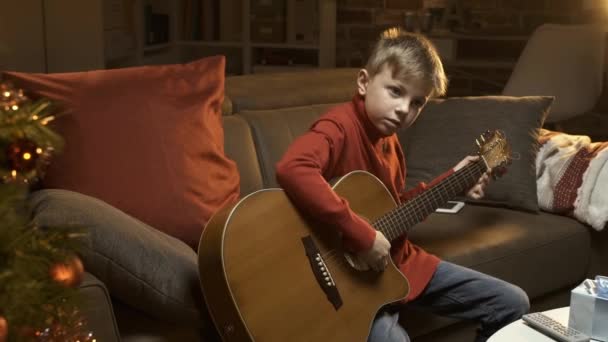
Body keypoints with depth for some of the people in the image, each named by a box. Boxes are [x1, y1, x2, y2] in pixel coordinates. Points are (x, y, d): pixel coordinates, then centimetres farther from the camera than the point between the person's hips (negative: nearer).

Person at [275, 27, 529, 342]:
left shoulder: (388, 138, 7)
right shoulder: (340, 127, -21)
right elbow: (292, 171, -42)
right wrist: (362, 235, -38)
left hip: (400, 262, 8)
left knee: (512, 303, 13)